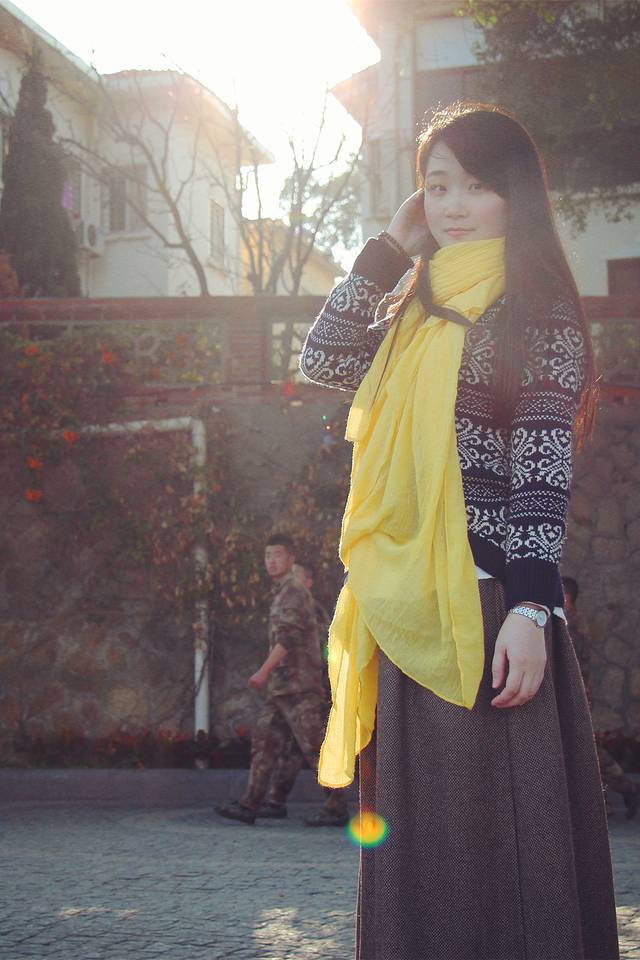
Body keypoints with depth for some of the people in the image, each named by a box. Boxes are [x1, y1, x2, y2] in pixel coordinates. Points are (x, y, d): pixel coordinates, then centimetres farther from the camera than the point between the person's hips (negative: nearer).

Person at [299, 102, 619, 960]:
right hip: (411, 608, 7)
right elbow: (324, 360, 9)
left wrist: (532, 608, -19)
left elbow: (543, 469, -11)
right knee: (424, 838, 11)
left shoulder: (536, 308, -2)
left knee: (498, 830, -5)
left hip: (490, 604, -7)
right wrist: (389, 248, 9)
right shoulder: (420, 305, 19)